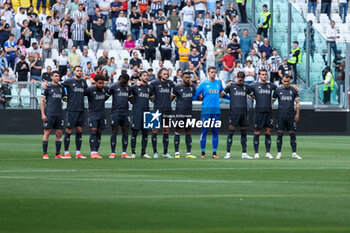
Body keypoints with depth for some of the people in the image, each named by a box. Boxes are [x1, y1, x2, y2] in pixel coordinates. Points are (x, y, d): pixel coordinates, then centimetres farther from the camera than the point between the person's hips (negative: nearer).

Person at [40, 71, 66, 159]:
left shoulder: (61, 87, 13)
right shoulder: (47, 87, -2)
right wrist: (43, 114, -10)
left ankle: (58, 154, 10)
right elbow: (42, 100, -3)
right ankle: (45, 154, 0)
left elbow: (64, 98, 23)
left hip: (59, 114, 5)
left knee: (59, 133, 4)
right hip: (49, 114, -5)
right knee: (47, 133, -4)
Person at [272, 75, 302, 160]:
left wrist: (297, 114, -1)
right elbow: (272, 100, 14)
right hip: (281, 115, 0)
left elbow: (297, 102, 8)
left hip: (291, 115, 0)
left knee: (292, 134, 1)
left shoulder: (293, 90, 6)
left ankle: (294, 153, 4)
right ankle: (279, 153, 6)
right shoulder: (278, 90, 5)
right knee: (279, 134, -1)